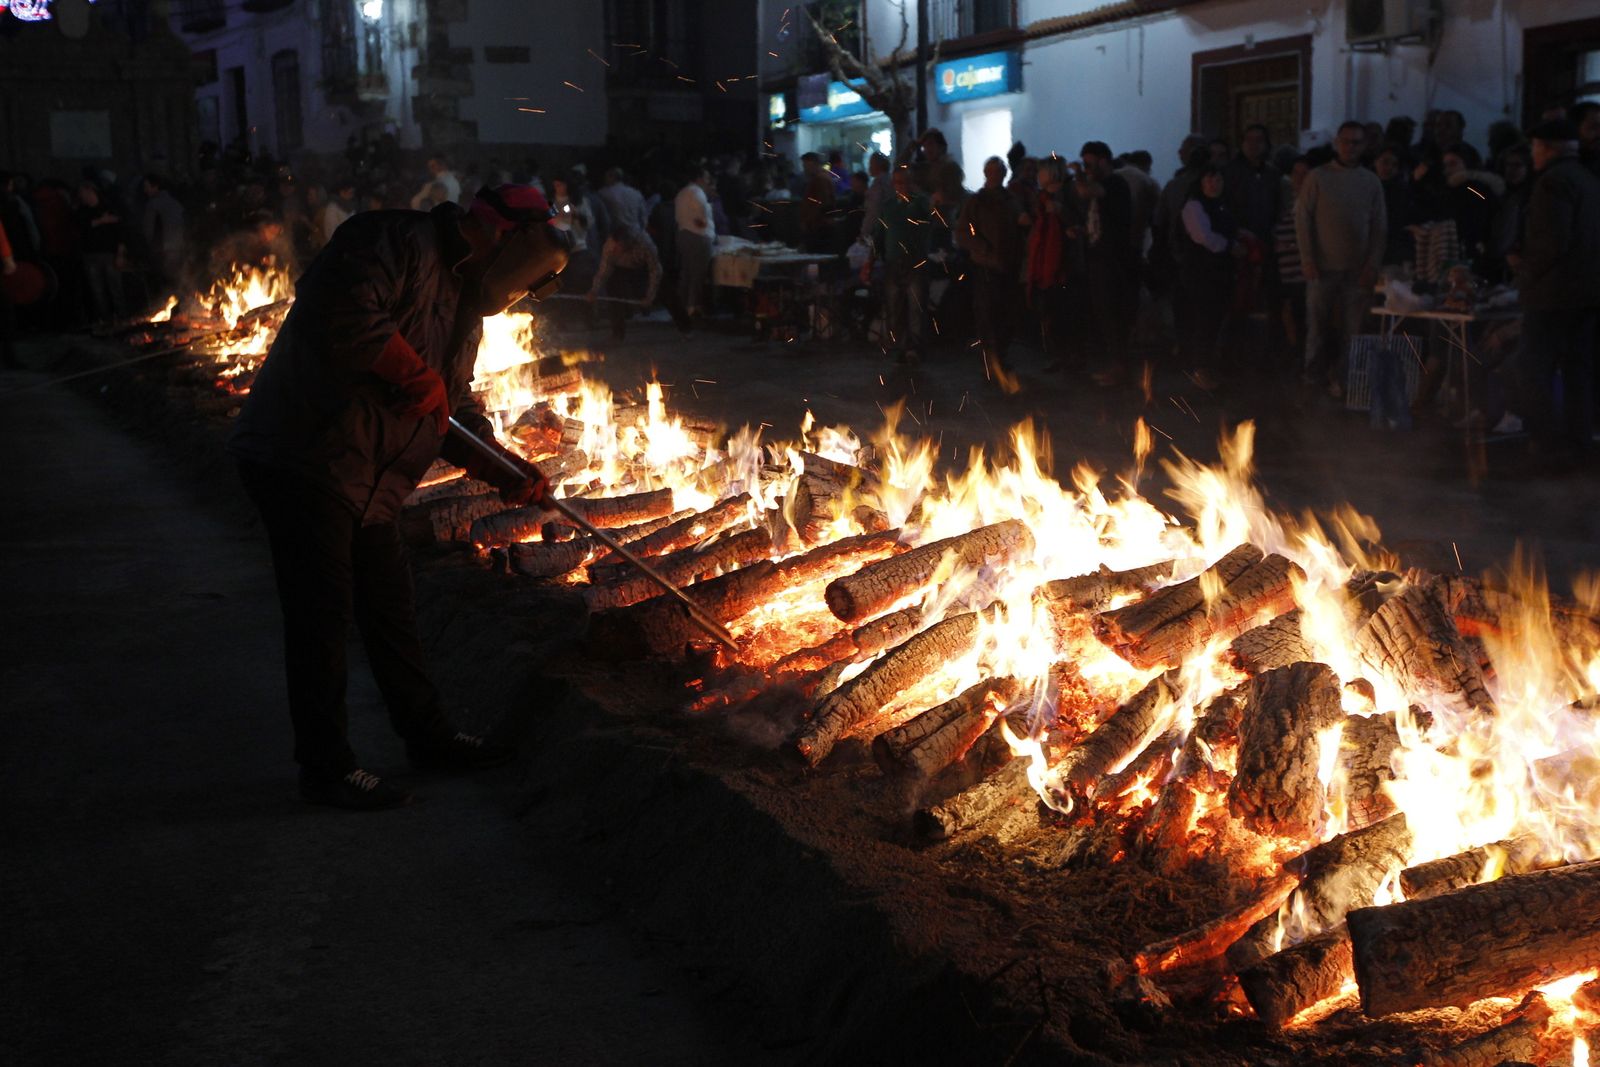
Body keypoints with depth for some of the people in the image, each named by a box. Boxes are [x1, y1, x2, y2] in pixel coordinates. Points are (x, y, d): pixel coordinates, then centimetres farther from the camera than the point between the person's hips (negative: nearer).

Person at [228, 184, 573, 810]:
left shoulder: (465, 301, 17)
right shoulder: (398, 243, -14)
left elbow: (453, 407, 21)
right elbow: (340, 311, -31)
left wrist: (501, 469, 8)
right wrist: (416, 375, -22)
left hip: (370, 482, 10)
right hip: (305, 458, -10)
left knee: (390, 609, 17)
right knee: (322, 611, -3)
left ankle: (429, 735, 30)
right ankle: (326, 766, 7)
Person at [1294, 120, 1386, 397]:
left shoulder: (1371, 181, 8)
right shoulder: (1318, 177, 2)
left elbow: (1379, 226, 7)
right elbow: (1302, 218, -1)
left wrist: (1373, 264, -3)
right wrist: (1307, 259, -9)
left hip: (1358, 268, 2)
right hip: (1323, 265, -2)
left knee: (1352, 327, 0)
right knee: (1318, 323, 3)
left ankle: (1340, 378, 7)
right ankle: (1313, 378, 13)